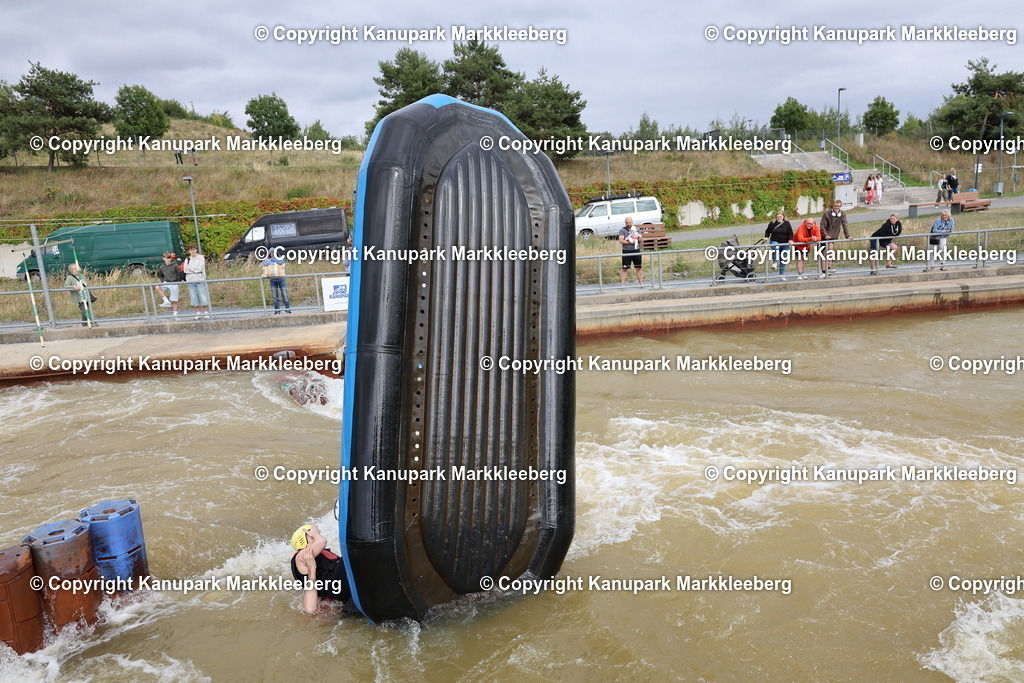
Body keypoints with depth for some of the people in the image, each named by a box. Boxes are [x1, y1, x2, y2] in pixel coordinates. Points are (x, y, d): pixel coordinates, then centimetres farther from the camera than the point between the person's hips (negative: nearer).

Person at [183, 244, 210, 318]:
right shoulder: (187, 260, 12)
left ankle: (206, 312, 6)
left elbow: (199, 269, -9)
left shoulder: (201, 258, 1)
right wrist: (195, 270, -10)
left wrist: (189, 267, -2)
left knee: (203, 297, -3)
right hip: (190, 281, 3)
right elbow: (185, 270, 1)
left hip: (200, 280, -3)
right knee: (194, 298, 4)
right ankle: (198, 313, 11)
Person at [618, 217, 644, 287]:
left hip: (636, 251, 4)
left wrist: (637, 237, -8)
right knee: (624, 268, -3)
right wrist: (630, 242, -13)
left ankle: (641, 283, 14)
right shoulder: (622, 230, -2)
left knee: (639, 268, 6)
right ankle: (622, 284, 1)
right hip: (626, 251, -4)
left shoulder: (636, 229, 13)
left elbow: (641, 240, 14)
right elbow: (621, 241, -13)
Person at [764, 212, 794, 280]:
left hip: (785, 243, 2)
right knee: (776, 248, -41)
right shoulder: (772, 223, 2)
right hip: (775, 242, -2)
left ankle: (781, 275, 14)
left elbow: (790, 233, 1)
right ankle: (775, 263, -24)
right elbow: (767, 231, 14)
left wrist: (790, 240, -15)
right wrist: (766, 237, -3)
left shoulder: (787, 223, 2)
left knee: (783, 260, 5)